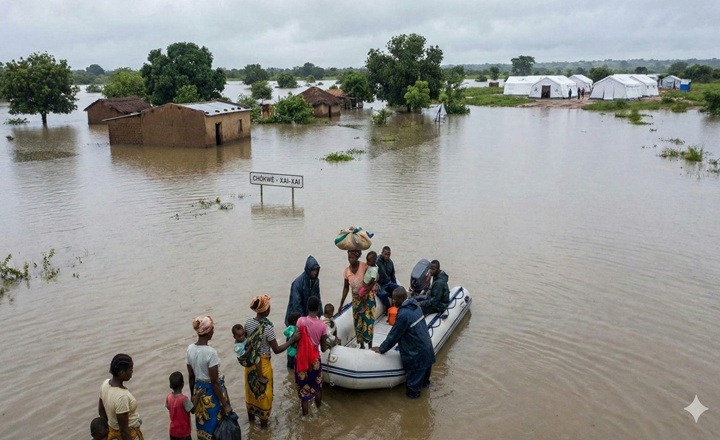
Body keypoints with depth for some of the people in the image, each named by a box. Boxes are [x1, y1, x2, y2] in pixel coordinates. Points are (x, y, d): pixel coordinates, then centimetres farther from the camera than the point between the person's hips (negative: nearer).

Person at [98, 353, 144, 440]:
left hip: (113, 431, 8)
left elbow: (101, 412, 6)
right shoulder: (122, 396, -35)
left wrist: (110, 429, 20)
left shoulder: (105, 384, -10)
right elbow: (124, 430, -27)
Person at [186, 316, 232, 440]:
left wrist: (193, 395, 19)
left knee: (203, 425, 22)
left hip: (199, 390, 7)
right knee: (216, 425, 11)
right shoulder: (210, 352, -26)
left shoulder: (190, 349, -5)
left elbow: (191, 376, 6)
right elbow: (215, 382, -22)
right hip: (212, 392, -7)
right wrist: (225, 404, -15)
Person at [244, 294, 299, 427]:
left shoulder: (248, 322, -10)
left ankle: (251, 416, 43)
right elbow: (276, 350, -19)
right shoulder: (268, 327, -27)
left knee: (251, 389, 24)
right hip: (262, 363, -5)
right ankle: (263, 421, 31)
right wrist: (293, 339, -13)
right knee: (263, 392, 14)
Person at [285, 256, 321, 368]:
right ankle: (292, 363, 23)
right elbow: (296, 303, -24)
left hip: (309, 314, 6)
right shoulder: (298, 282, -26)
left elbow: (317, 298, 4)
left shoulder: (316, 280, -5)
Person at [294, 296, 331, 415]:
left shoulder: (301, 321, -16)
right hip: (315, 359, 1)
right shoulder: (322, 325, -13)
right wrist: (328, 345, 16)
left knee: (303, 386, 15)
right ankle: (318, 405, 47)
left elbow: (296, 340, -10)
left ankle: (305, 412, 27)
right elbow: (323, 348, -6)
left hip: (301, 358, -1)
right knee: (317, 384, 26)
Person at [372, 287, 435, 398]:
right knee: (424, 366, 29)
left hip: (416, 351, -9)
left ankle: (412, 392, 27)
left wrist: (381, 349, -5)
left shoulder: (404, 314, -29)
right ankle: (424, 382, 50)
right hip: (426, 345, 9)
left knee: (414, 373, 11)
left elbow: (394, 335, -18)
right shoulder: (414, 306, -1)